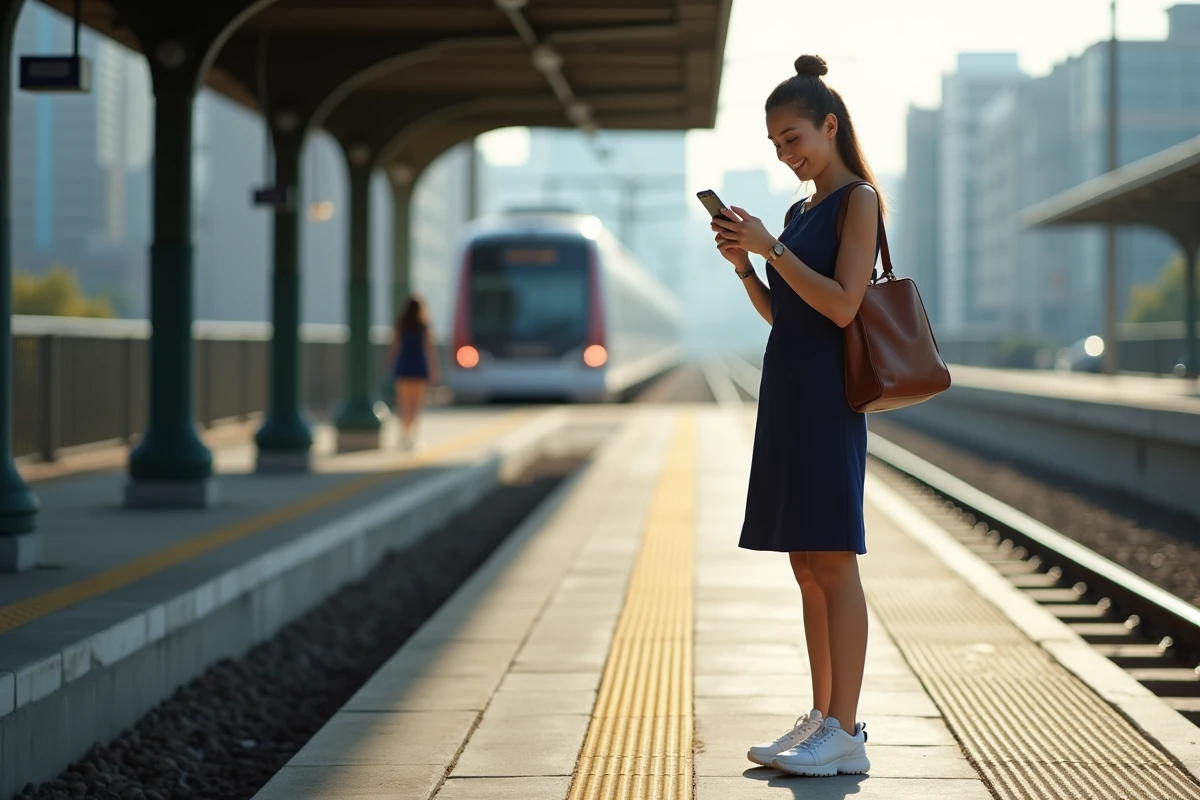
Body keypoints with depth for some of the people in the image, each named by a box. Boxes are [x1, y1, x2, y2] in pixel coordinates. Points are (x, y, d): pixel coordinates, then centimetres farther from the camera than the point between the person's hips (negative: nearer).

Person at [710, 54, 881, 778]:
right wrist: (743, 264, 7)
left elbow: (842, 305, -16)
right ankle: (823, 718, 14)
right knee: (806, 562, 9)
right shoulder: (801, 211, 18)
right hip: (787, 390, 9)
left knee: (832, 558, -9)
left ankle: (845, 733, -9)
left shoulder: (859, 200, -5)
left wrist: (770, 248, -15)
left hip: (826, 391, -8)